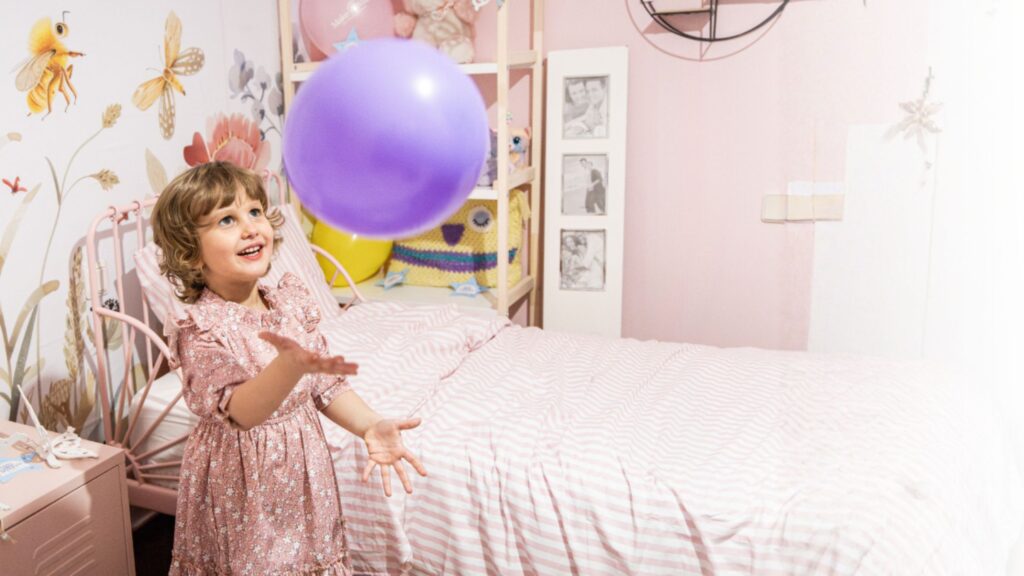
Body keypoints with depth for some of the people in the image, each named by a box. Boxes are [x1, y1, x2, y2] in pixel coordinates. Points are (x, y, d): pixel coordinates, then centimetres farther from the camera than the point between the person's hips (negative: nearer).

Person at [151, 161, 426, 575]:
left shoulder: (292, 303, -4)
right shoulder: (199, 331, -20)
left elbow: (325, 385, 4)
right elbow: (239, 410, -35)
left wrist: (370, 426, -12)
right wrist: (291, 364, -54)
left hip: (303, 470, 5)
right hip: (241, 486, -5)